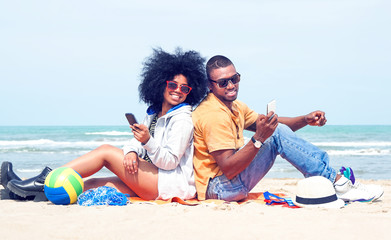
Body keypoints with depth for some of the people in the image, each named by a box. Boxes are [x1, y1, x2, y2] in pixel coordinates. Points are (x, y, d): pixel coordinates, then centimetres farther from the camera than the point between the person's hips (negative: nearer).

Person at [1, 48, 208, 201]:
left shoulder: (183, 119, -7)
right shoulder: (153, 114, 19)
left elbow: (170, 161, -15)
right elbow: (137, 142, 11)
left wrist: (148, 141, -30)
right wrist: (131, 152, -13)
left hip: (172, 183, -8)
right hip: (151, 182, 8)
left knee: (106, 151, -12)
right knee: (94, 184, -4)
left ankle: (43, 181, -14)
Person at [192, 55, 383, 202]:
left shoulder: (234, 107, 11)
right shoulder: (214, 115, -20)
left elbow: (270, 125, 16)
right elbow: (228, 169, -26)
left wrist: (305, 120, -1)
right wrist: (258, 139, -35)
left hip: (229, 181, 10)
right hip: (218, 188, -10)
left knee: (276, 129, 6)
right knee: (278, 135, -19)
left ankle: (336, 177, 0)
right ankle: (338, 185, -16)